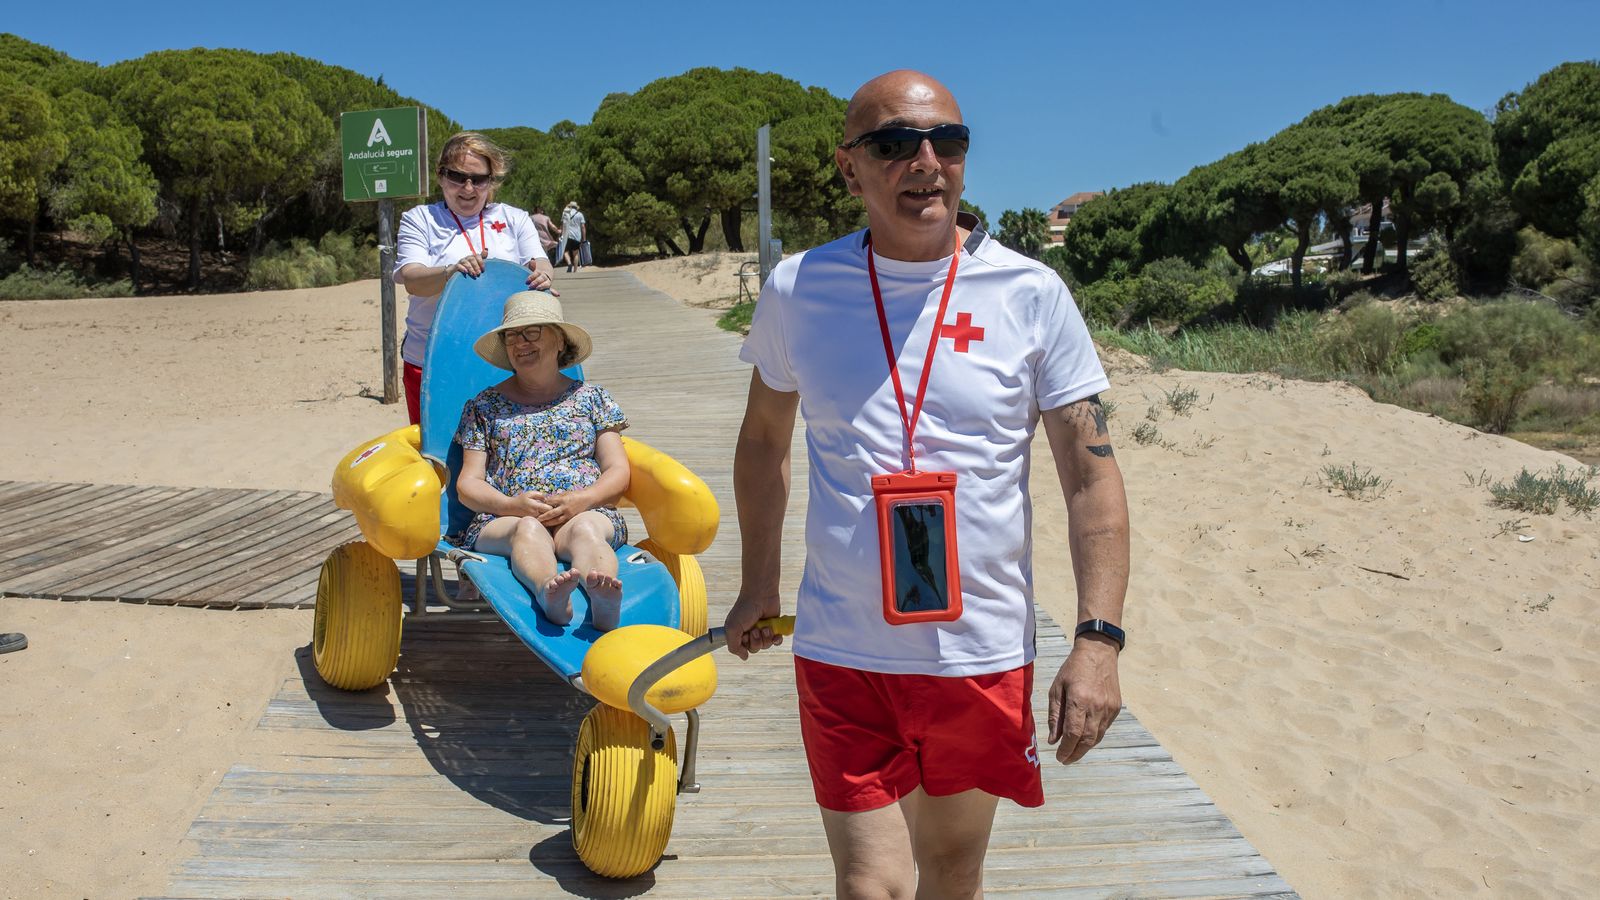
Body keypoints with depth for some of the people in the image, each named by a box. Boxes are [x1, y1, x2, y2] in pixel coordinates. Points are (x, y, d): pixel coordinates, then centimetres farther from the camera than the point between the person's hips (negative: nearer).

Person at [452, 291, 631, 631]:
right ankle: (547, 593, -70)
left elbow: (618, 471, 12)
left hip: (587, 512, 0)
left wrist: (583, 499, -11)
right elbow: (468, 483, 12)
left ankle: (604, 604, -69)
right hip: (502, 519, 0)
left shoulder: (591, 397, 21)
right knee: (528, 529, -37)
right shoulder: (484, 406, 21)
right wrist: (512, 504, -11)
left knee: (585, 529, -37)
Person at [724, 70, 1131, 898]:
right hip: (841, 652, 0)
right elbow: (763, 440, 13)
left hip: (983, 651, 0)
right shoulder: (797, 289, -2)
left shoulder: (1031, 295, -6)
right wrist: (758, 586, 16)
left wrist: (1098, 639, -14)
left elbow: (1092, 474, -5)